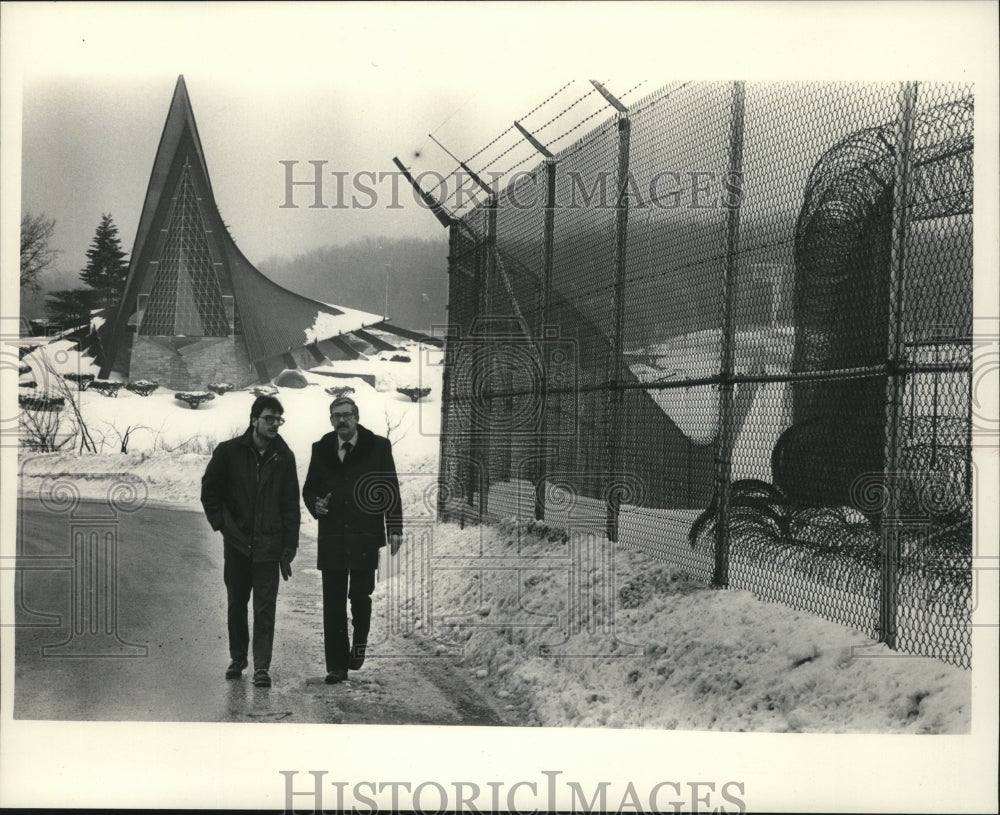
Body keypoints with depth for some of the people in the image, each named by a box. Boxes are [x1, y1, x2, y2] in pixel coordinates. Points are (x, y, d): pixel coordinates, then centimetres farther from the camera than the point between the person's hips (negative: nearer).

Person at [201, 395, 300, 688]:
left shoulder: (284, 457, 1)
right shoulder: (229, 452, -2)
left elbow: (291, 504, 3)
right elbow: (209, 489, 8)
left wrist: (289, 547, -1)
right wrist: (220, 523, -1)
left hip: (269, 545, 0)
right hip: (236, 543, 1)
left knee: (265, 607, -4)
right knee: (236, 604, 11)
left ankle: (262, 666, 0)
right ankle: (237, 658, 27)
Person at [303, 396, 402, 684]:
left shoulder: (378, 447, 2)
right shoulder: (321, 450, 9)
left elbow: (391, 490, 3)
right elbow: (308, 488, 16)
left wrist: (394, 529, -4)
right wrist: (315, 504, -7)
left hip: (365, 537, -2)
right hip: (331, 538, 2)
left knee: (360, 595, -5)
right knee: (333, 603, 2)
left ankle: (360, 640, 27)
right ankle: (337, 665, 10)